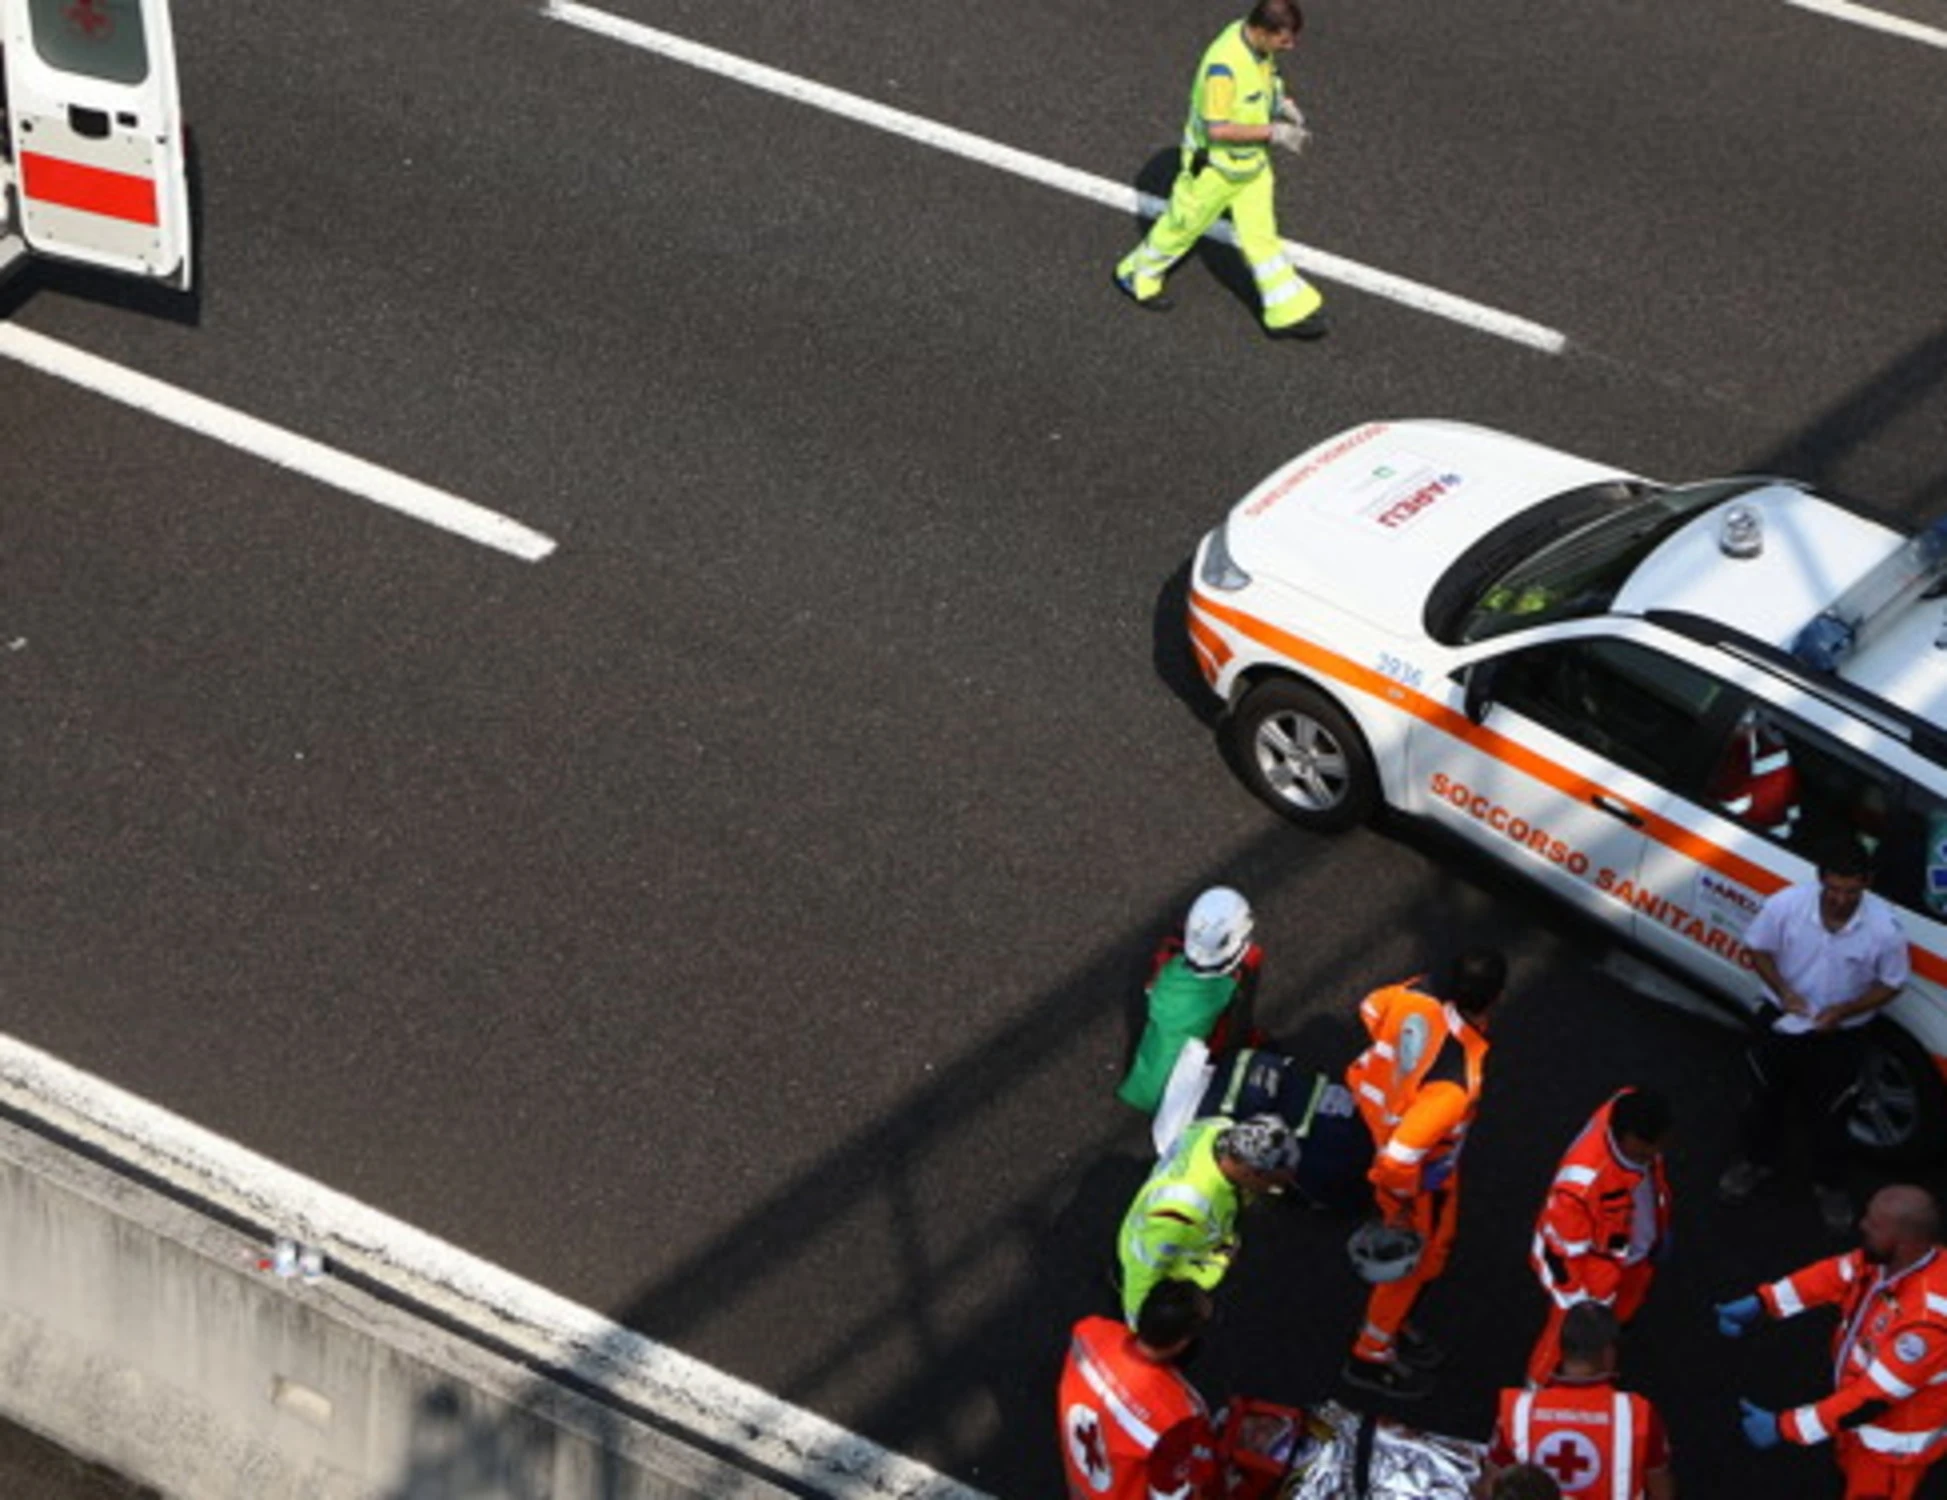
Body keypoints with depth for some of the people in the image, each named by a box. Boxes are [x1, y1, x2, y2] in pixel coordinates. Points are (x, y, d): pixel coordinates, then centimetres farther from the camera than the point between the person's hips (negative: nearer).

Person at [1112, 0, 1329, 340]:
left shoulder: (1259, 43, -10)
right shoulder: (1223, 65, -37)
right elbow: (1217, 129, -32)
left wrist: (1282, 102, -5)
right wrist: (1272, 133, -30)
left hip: (1251, 160, 7)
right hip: (1215, 165, -7)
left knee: (1261, 235, 14)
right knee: (1183, 226, 17)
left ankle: (1288, 312, 22)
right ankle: (1138, 277, 42)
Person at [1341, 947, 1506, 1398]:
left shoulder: (1416, 999, -26)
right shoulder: (1458, 1078, -45)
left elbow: (1372, 1010, -1)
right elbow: (1399, 1157, -41)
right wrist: (1401, 1200, -18)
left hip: (1389, 1119, 7)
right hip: (1422, 1174, -7)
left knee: (1432, 1246, 32)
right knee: (1416, 1260, 21)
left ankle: (1391, 1326, 55)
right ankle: (1371, 1356, 44)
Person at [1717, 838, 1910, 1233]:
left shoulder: (1884, 928, -28)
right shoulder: (1786, 904, -26)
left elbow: (1891, 984, -11)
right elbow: (1758, 949, -7)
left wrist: (1844, 1010, -24)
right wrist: (1783, 991, -22)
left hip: (1837, 1037, -1)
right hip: (1780, 1022, 1)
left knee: (1828, 1115, 18)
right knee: (1766, 1098, 24)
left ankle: (1830, 1185, 45)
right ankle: (1758, 1161, 53)